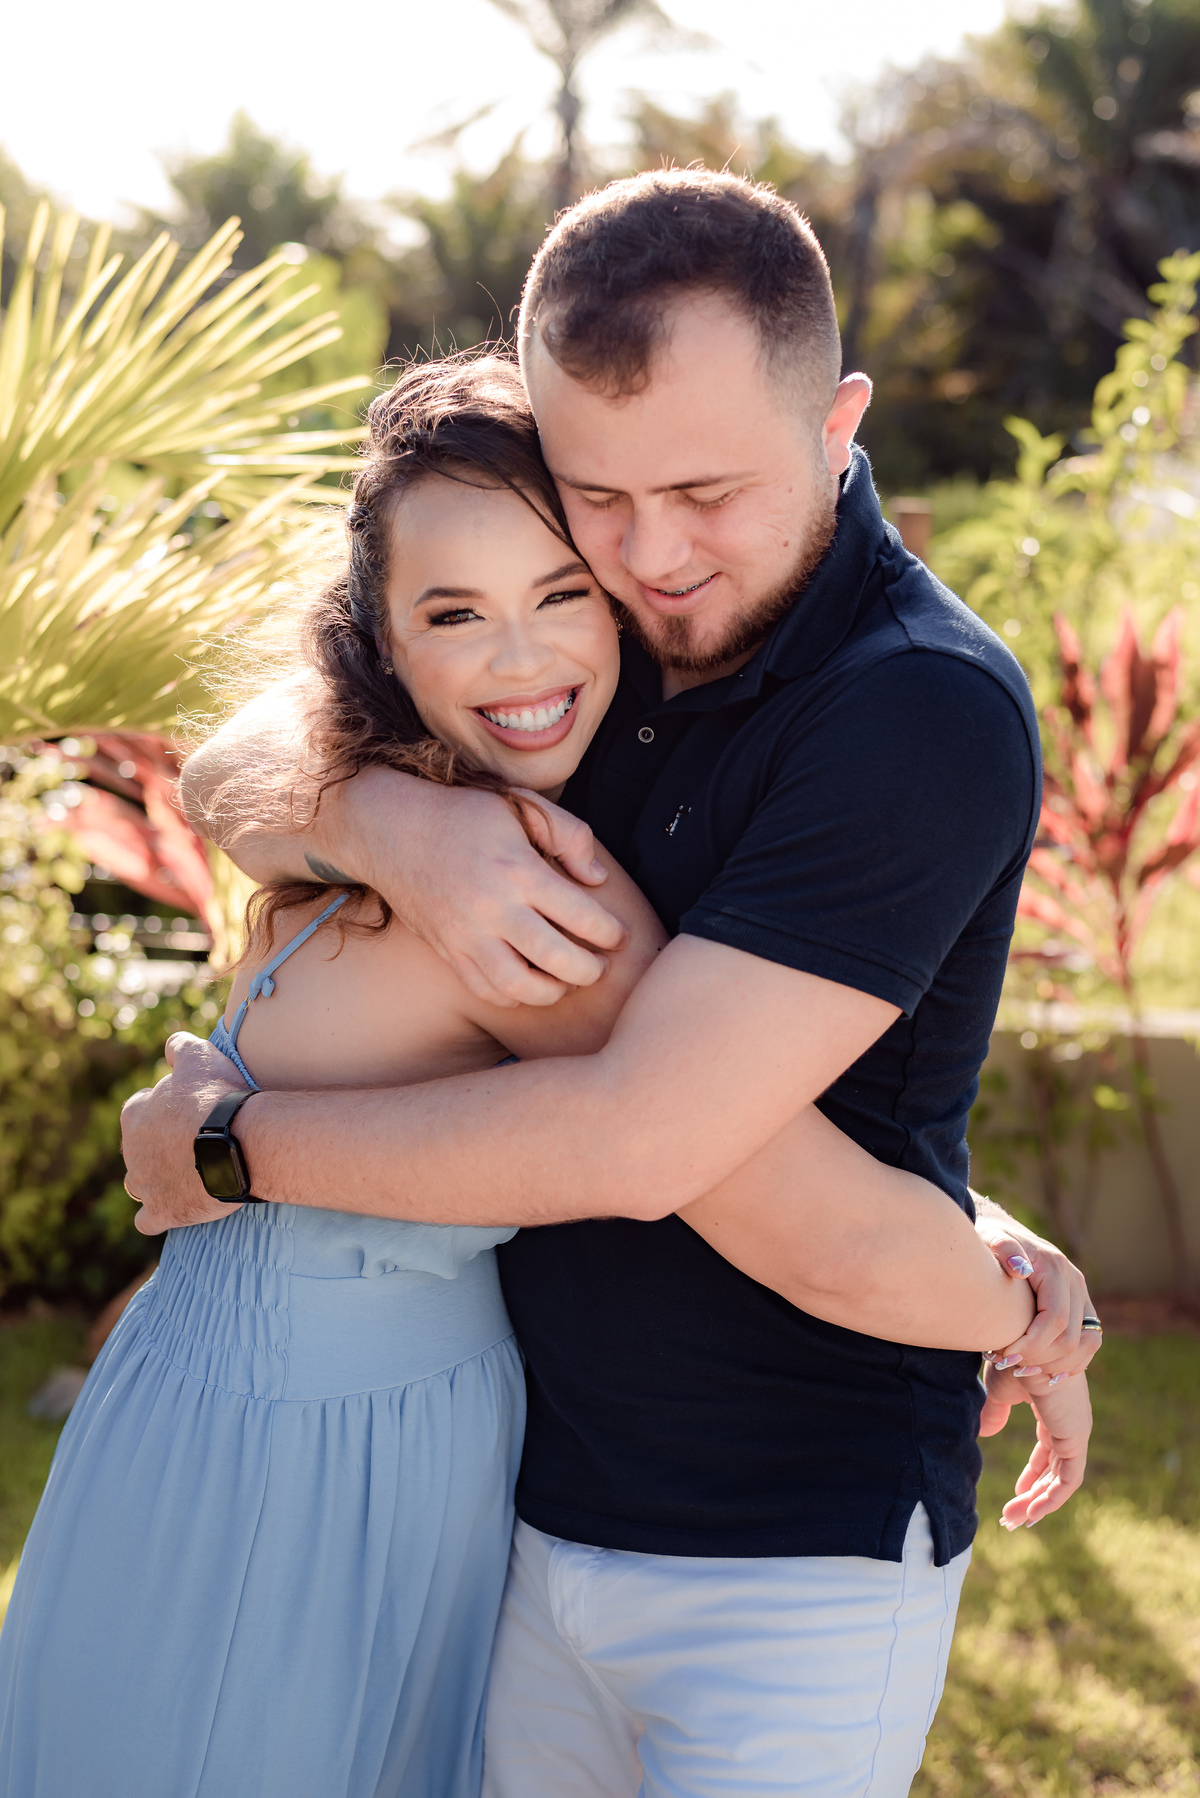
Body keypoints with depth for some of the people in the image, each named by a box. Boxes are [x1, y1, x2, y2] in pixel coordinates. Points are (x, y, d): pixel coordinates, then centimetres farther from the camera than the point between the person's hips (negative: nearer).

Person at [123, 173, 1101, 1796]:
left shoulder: (927, 715, -23)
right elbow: (234, 777, 0)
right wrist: (394, 825, -24)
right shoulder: (577, 621, 0)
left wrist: (223, 1143, -14)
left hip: (795, 1558, -6)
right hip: (542, 1509, 6)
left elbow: (639, 1140, -27)